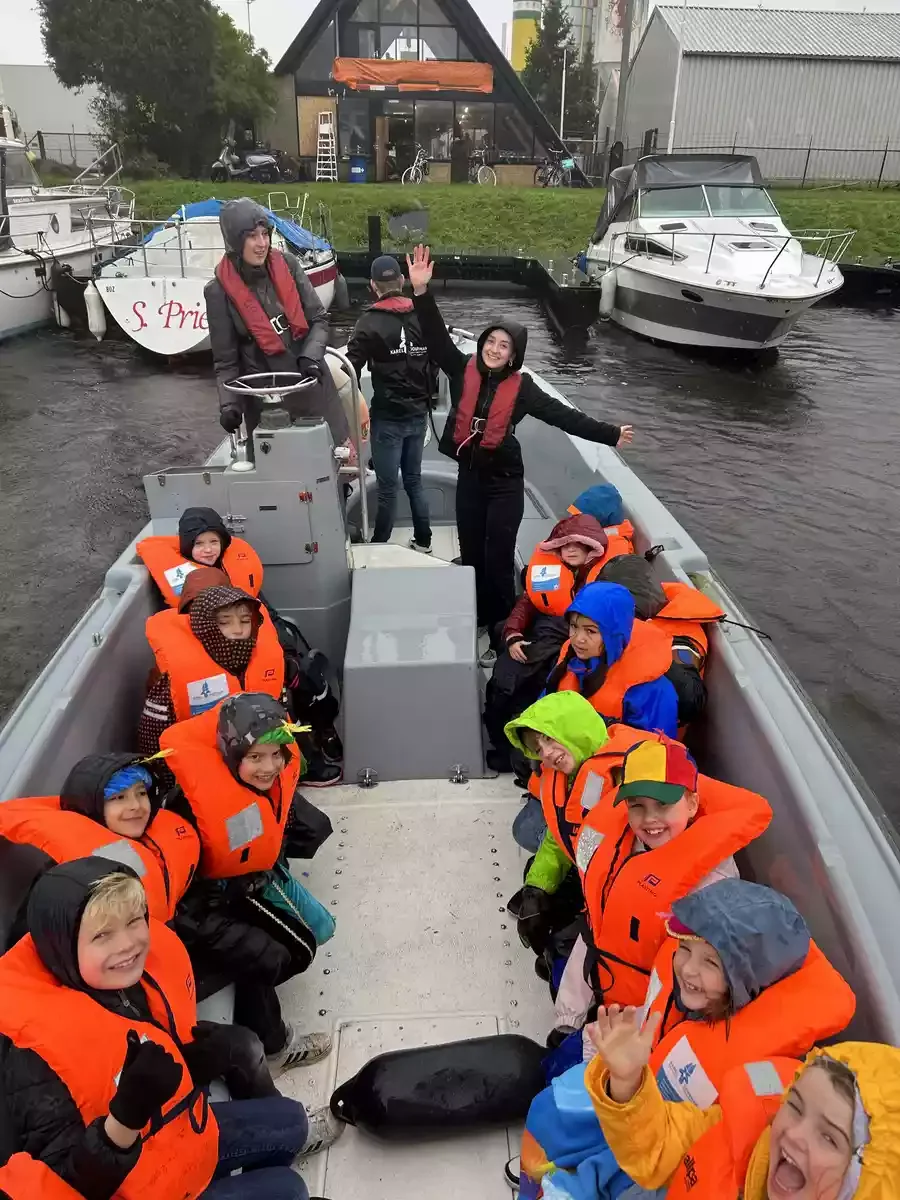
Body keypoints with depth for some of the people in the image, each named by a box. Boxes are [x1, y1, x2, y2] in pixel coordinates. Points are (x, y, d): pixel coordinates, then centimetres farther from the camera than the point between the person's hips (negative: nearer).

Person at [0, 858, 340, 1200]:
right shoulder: (40, 1055, -33)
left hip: (184, 1135, 6)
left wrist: (200, 1059, -18)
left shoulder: (157, 960, -15)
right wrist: (126, 1115, -43)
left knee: (290, 1117, 20)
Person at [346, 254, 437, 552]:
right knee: (414, 480, 17)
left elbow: (352, 369, -13)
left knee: (388, 487, 2)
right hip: (418, 413, 5)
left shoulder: (370, 322, -11)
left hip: (388, 416, -5)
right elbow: (434, 362, 9)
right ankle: (423, 541, 24)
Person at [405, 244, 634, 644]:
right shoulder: (463, 370, -3)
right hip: (469, 475, 3)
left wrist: (609, 434, -8)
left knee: (498, 556, 1)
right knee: (470, 552, 14)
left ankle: (502, 625, 18)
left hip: (504, 480, -3)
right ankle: (476, 618, 33)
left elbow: (563, 415, -6)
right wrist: (422, 291, -25)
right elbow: (437, 338, -11)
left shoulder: (521, 387, -8)